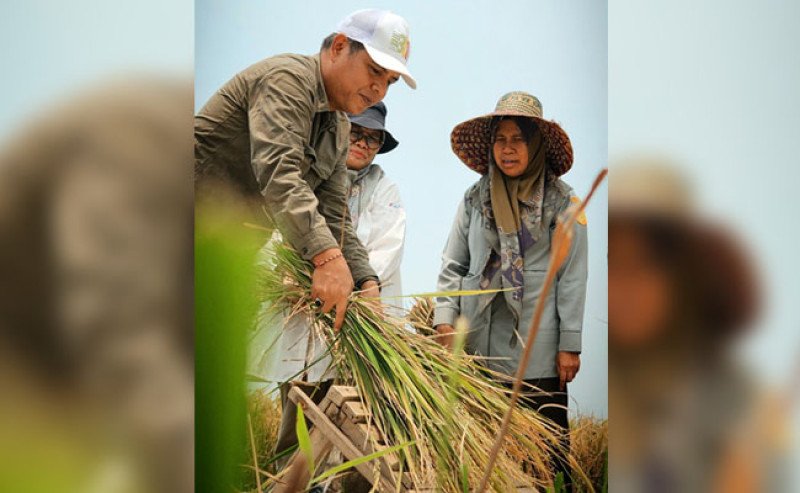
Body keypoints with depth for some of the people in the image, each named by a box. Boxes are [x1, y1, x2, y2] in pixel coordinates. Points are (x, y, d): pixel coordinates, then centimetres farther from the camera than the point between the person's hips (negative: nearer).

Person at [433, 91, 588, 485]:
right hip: (480, 340, 3)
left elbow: (572, 276, -2)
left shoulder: (561, 201, -1)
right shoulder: (475, 198, 8)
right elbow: (452, 265, 10)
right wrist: (444, 320, -2)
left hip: (538, 347, -3)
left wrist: (570, 346, -4)